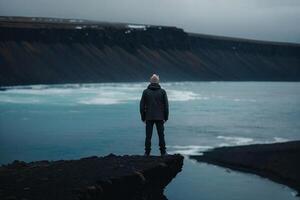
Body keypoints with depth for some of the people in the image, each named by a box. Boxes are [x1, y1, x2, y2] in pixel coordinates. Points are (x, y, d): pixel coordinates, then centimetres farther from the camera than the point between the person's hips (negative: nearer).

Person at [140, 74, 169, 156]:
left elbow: (142, 106, -1)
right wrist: (165, 118, 5)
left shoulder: (145, 92, -1)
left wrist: (143, 118, 6)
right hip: (159, 117, 0)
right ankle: (163, 152, 10)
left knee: (148, 136, 4)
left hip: (149, 118, 0)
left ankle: (147, 153, 5)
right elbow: (166, 105, -3)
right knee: (161, 135, 7)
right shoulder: (162, 92, -3)